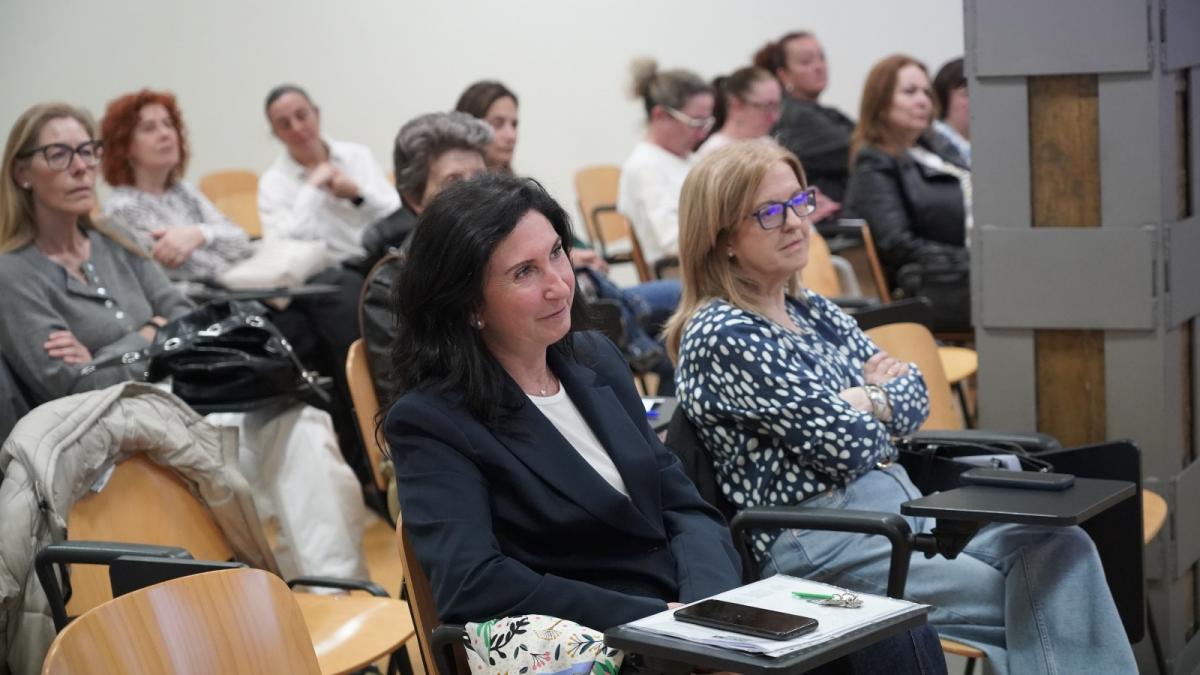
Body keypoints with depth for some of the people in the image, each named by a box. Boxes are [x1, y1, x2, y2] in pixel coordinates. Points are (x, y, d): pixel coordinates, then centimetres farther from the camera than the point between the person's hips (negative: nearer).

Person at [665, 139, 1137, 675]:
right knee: (1037, 605, -19)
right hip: (817, 543, -7)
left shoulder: (814, 312, 15)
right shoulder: (720, 336, -12)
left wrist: (861, 401, -7)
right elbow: (848, 444, -15)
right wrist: (879, 399, 5)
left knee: (1059, 546, -19)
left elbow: (914, 395, 13)